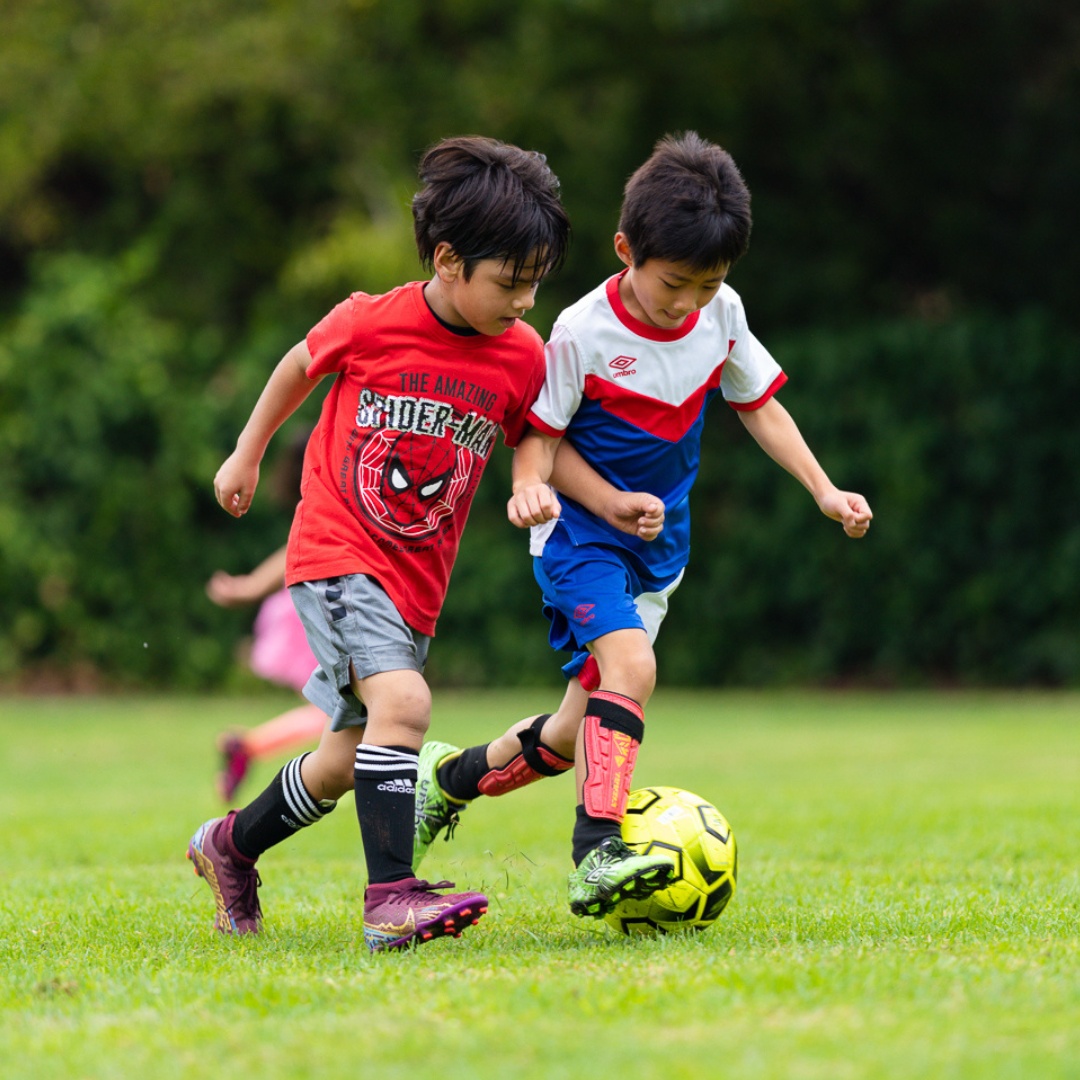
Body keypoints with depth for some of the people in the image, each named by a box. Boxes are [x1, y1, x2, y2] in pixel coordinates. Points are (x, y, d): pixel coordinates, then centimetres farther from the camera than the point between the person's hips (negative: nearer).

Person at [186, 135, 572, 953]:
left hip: (416, 575, 5)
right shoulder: (370, 324, -12)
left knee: (347, 762, 12)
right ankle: (391, 897, -26)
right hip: (335, 549, -5)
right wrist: (247, 455, 17)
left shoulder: (521, 358, -4)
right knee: (403, 701, -27)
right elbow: (300, 366, 7)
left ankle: (231, 846, 38)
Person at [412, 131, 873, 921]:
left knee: (580, 731, 9)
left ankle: (451, 778, 33)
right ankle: (598, 854, -35)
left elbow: (757, 404, 11)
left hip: (658, 541, 6)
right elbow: (540, 431, -11)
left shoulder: (722, 317, -2)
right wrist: (530, 487, -32)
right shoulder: (584, 334, -18)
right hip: (581, 532, -6)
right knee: (630, 666, -31)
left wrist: (824, 491, 5)